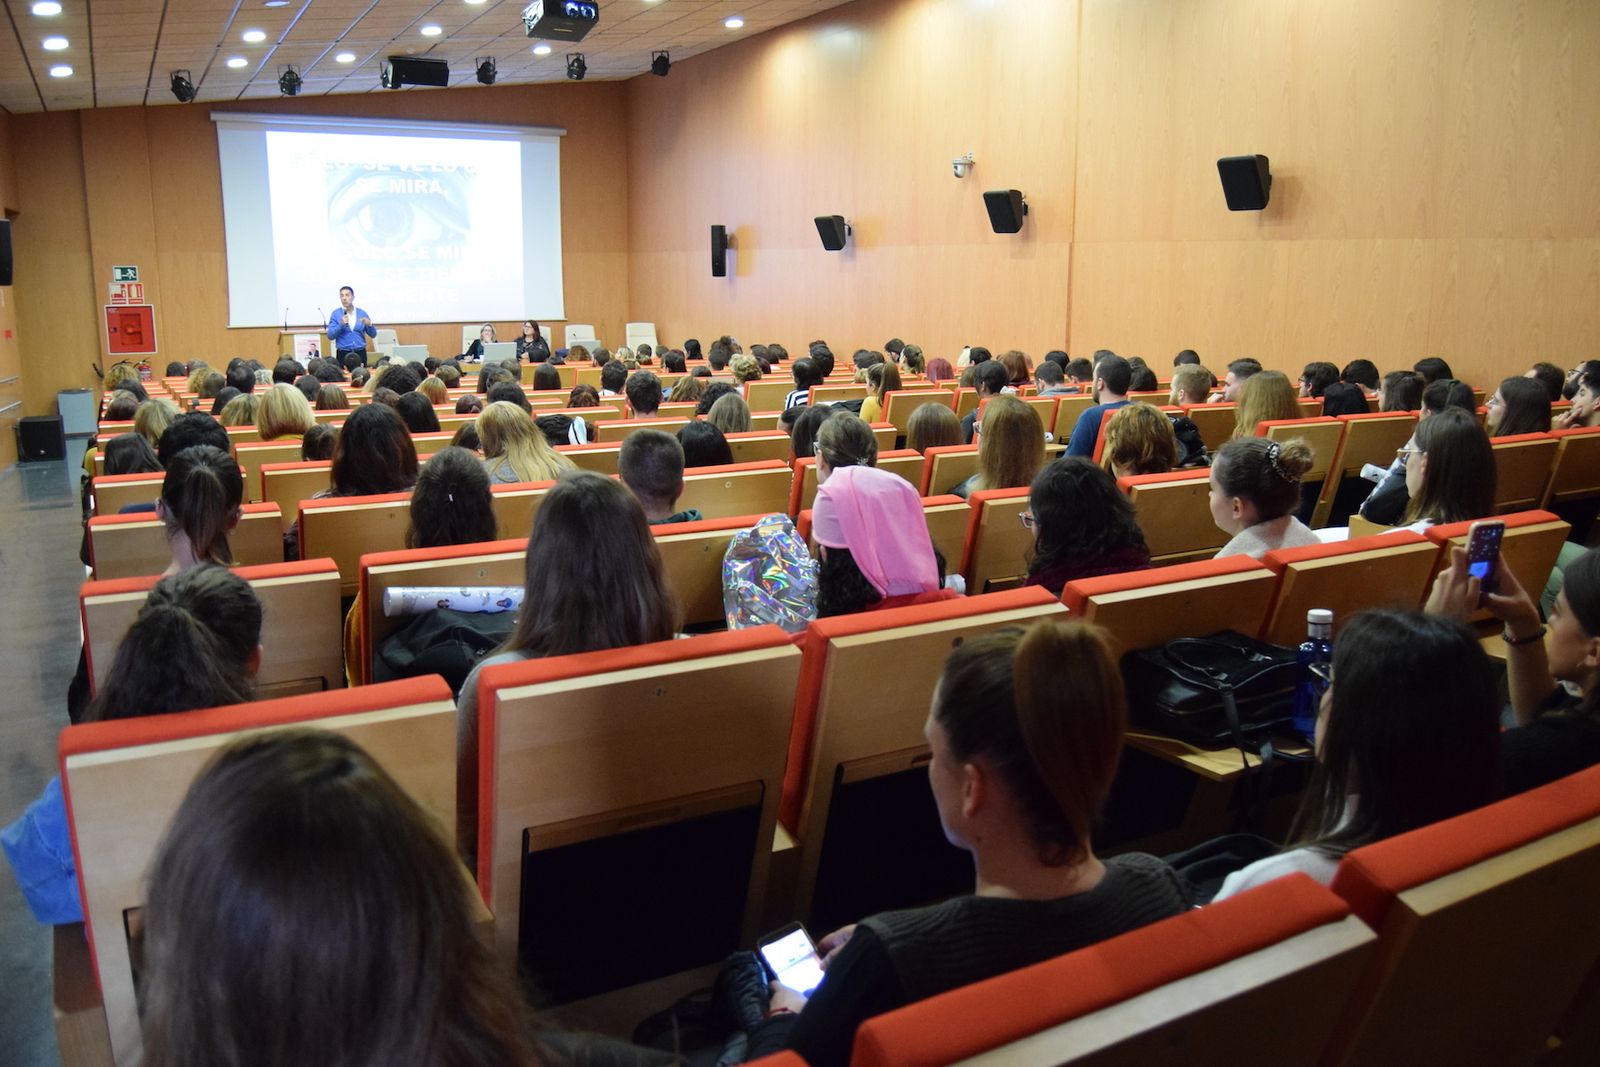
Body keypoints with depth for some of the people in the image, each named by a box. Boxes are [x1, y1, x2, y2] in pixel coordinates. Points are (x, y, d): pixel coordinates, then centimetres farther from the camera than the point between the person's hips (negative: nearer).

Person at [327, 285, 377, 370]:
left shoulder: (362, 313, 7)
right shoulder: (336, 314, 2)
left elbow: (373, 334, 7)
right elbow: (330, 336, -5)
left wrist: (369, 324, -12)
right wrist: (341, 324, -17)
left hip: (360, 353, 2)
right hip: (343, 354, -2)